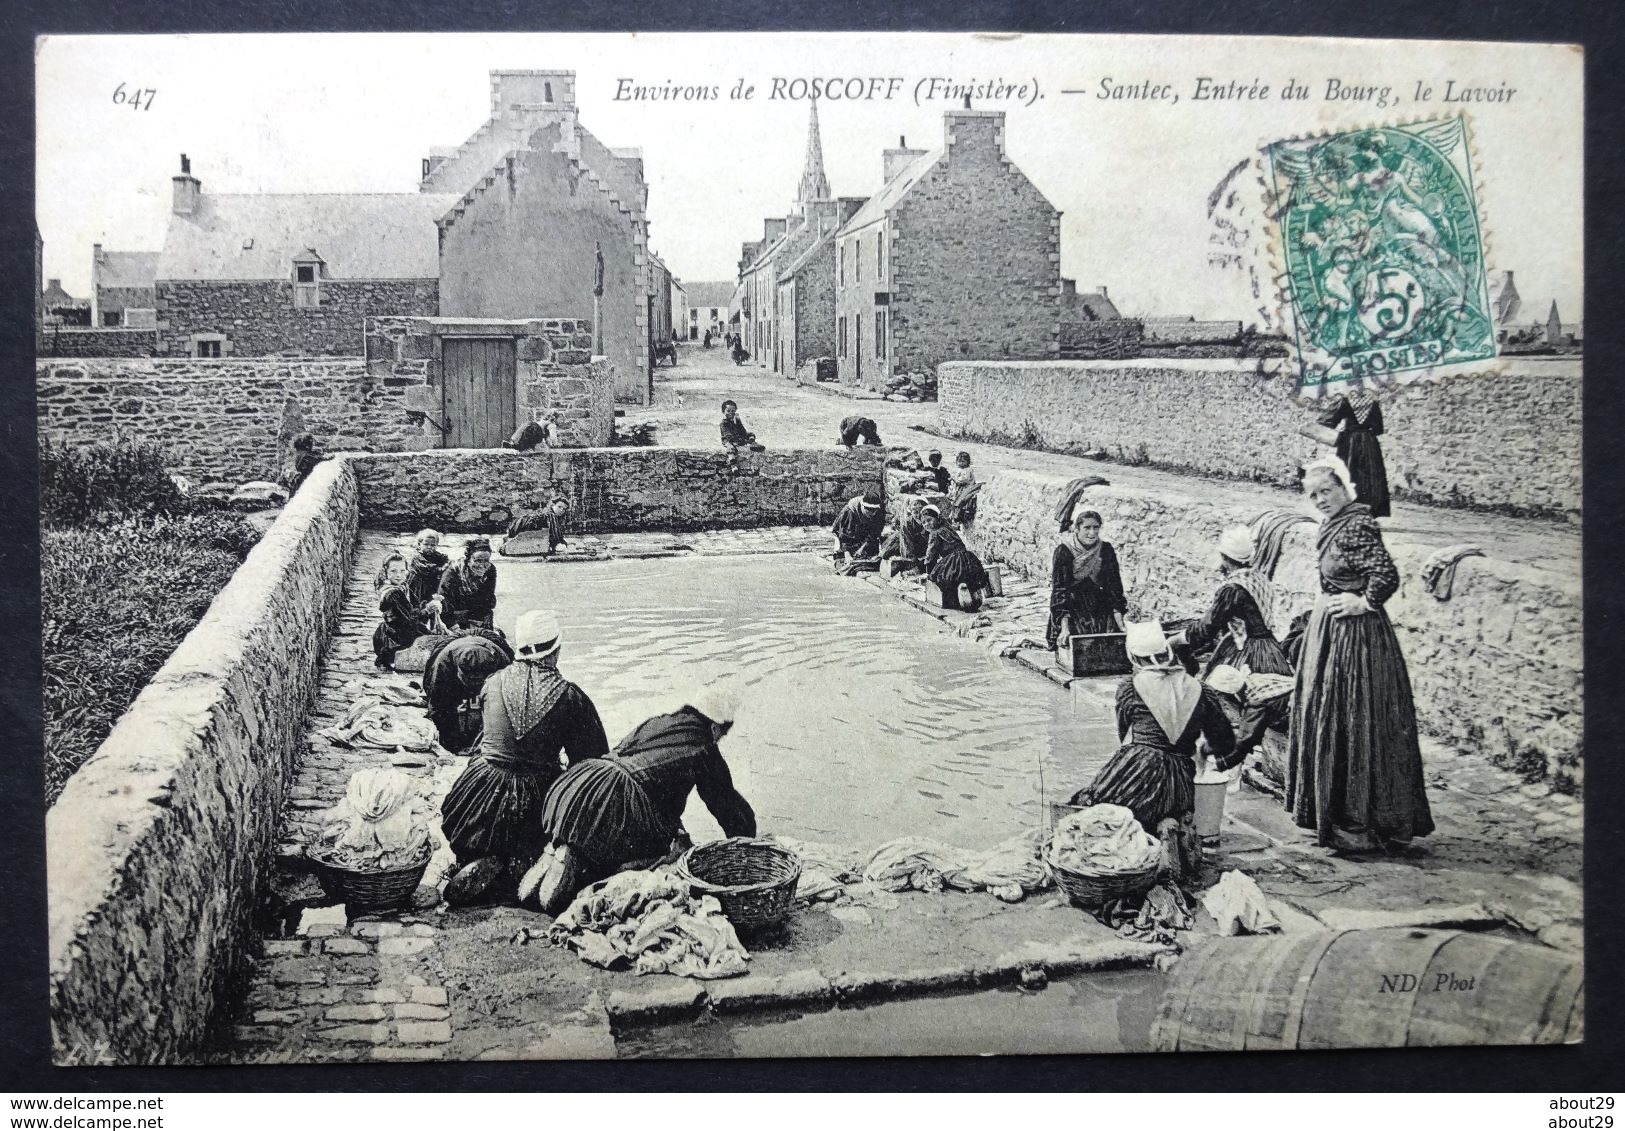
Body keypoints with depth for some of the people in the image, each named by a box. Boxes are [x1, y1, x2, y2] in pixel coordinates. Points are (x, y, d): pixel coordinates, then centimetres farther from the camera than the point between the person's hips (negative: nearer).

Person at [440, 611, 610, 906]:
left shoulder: (492, 684, 0)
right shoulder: (570, 696, -8)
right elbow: (592, 760, -3)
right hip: (538, 800, -2)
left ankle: (485, 864, -7)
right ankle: (522, 863, -10)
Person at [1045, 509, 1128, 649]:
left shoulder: (1106, 550, 0)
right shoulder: (1063, 551, -10)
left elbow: (1114, 586, 0)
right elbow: (1059, 590, -14)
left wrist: (1120, 624, -9)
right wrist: (1064, 628, -24)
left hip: (1101, 608, 3)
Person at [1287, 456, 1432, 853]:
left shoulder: (1357, 527, -18)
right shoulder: (1334, 526, 12)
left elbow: (1387, 577, -27)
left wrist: (1362, 602, -16)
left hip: (1354, 635, -10)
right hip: (1330, 631, 10)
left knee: (1351, 725, -4)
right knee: (1327, 720, 15)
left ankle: (1360, 824, 5)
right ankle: (1330, 812, 26)